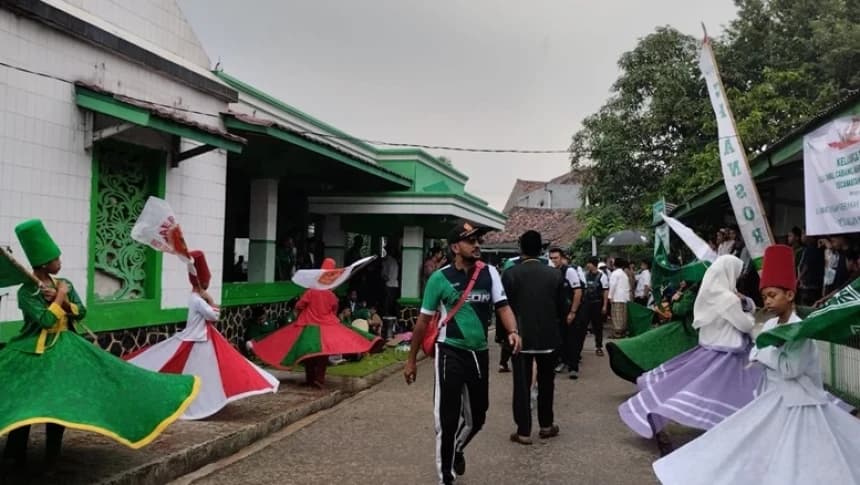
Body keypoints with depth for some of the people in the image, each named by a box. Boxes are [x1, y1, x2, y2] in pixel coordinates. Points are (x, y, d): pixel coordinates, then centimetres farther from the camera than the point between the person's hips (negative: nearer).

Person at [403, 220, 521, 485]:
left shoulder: (490, 273, 1)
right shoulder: (440, 278, -7)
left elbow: (502, 306, -4)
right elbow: (423, 320, 0)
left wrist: (513, 331, -27)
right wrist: (411, 360, 3)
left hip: (480, 354, 4)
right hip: (451, 353, -4)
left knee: (477, 416, 17)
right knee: (448, 419, -1)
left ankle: (457, 450, 48)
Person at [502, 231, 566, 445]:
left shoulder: (510, 274, -10)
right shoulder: (555, 274, -4)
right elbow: (563, 308, -1)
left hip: (521, 336, -2)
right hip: (548, 336, 2)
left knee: (522, 384, 4)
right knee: (546, 382, 16)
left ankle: (524, 431, 6)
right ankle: (546, 425, 26)